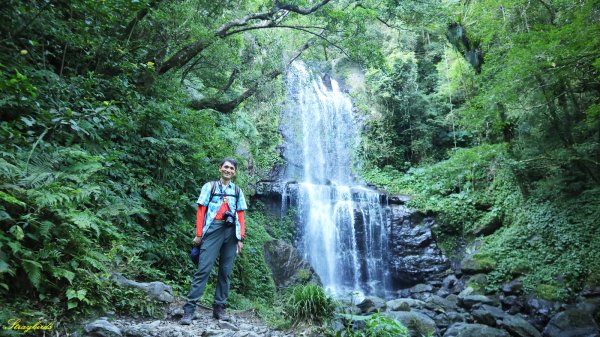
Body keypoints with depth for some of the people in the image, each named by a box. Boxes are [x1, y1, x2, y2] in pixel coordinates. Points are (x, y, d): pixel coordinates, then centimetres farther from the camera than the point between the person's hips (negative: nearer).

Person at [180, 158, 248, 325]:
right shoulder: (210, 186, 11)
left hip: (231, 232, 3)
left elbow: (240, 216, 13)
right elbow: (201, 210, 5)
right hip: (213, 229, -3)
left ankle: (219, 308, 13)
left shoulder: (237, 191, 17)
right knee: (203, 269, -9)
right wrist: (199, 234, -4)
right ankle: (189, 309, -7)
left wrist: (240, 238, 5)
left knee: (225, 272, 4)